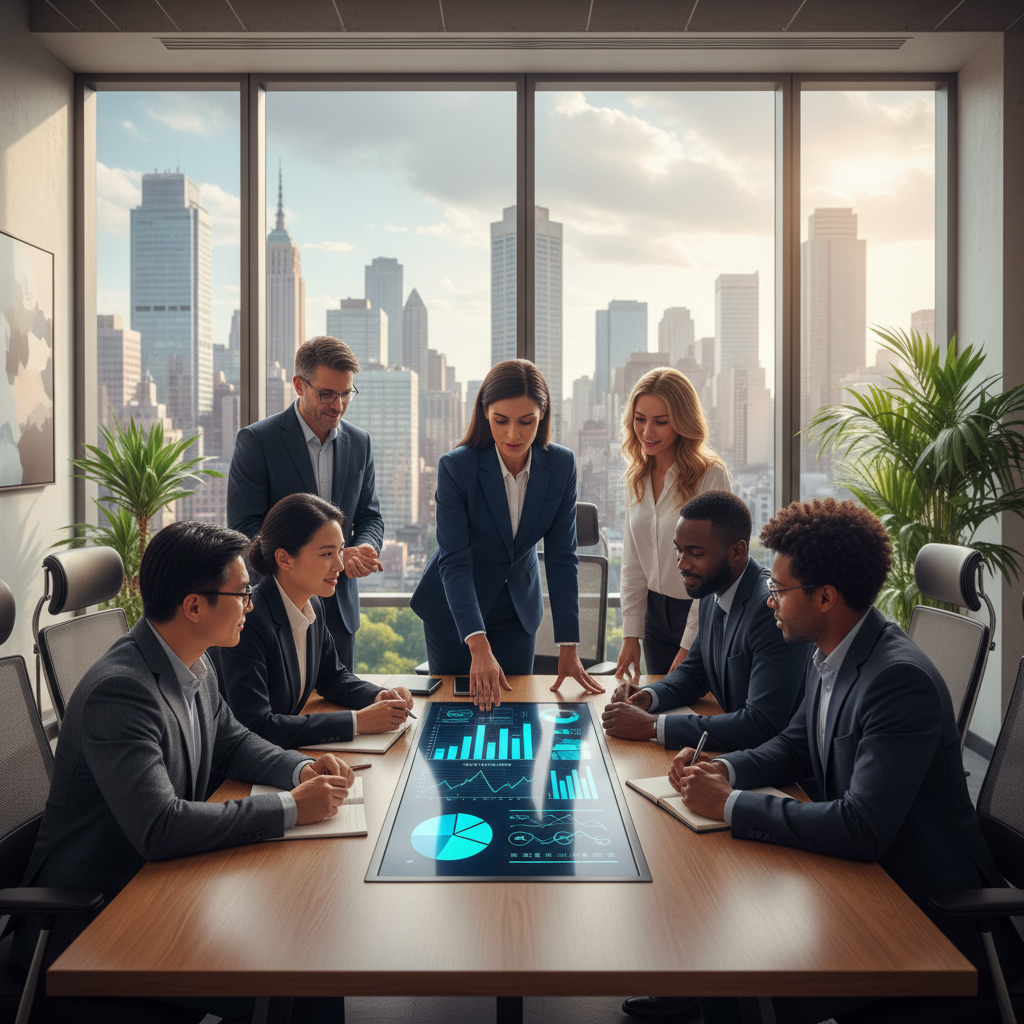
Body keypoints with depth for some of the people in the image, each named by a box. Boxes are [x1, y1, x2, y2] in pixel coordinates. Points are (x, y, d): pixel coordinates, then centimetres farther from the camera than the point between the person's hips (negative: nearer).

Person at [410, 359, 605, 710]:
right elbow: (454, 562, -27)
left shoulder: (561, 465, -14)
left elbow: (562, 557, -11)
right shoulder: (455, 466, -23)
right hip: (455, 608, -2)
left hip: (518, 608, 3)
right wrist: (479, 646, -38)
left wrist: (569, 648, -16)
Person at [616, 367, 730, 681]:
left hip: (703, 617, -5)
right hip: (657, 613, 6)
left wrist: (689, 646, -15)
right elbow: (633, 564, 8)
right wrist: (630, 634, 4)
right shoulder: (637, 478, 6)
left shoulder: (711, 476, -14)